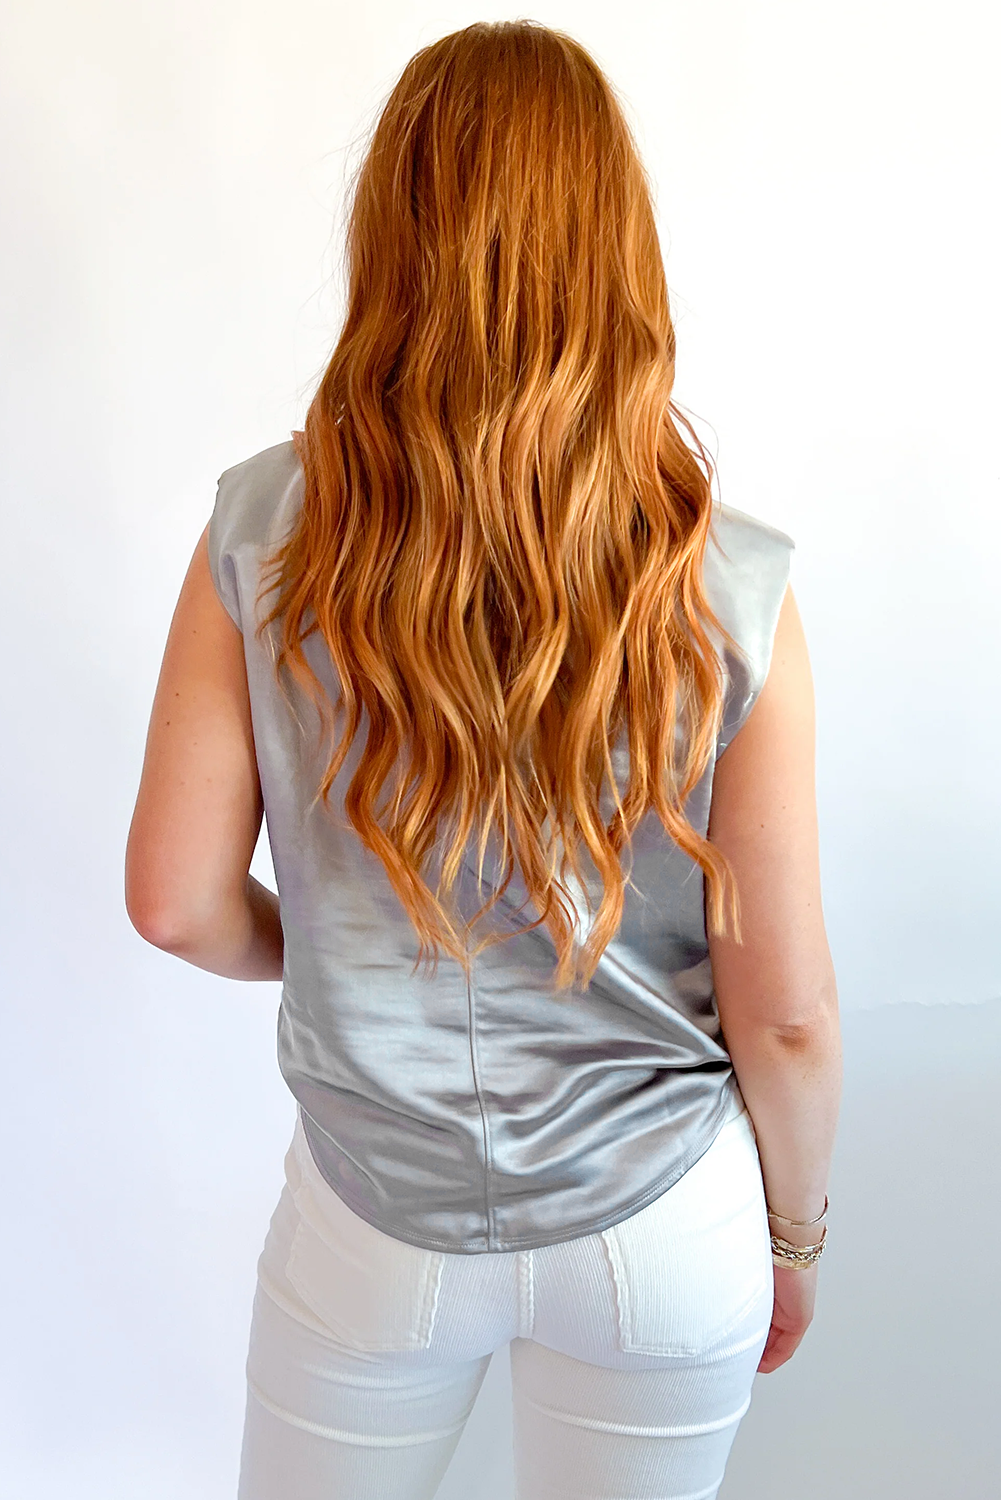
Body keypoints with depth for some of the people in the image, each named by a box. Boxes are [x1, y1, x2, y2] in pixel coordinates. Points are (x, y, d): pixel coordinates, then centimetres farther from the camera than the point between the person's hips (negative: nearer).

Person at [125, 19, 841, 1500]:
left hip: (375, 1222, 1)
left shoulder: (261, 539, -18)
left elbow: (181, 902, -10)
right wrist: (795, 1232, 6)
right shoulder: (730, 596, -20)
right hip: (660, 1234, 1)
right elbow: (784, 1009, -13)